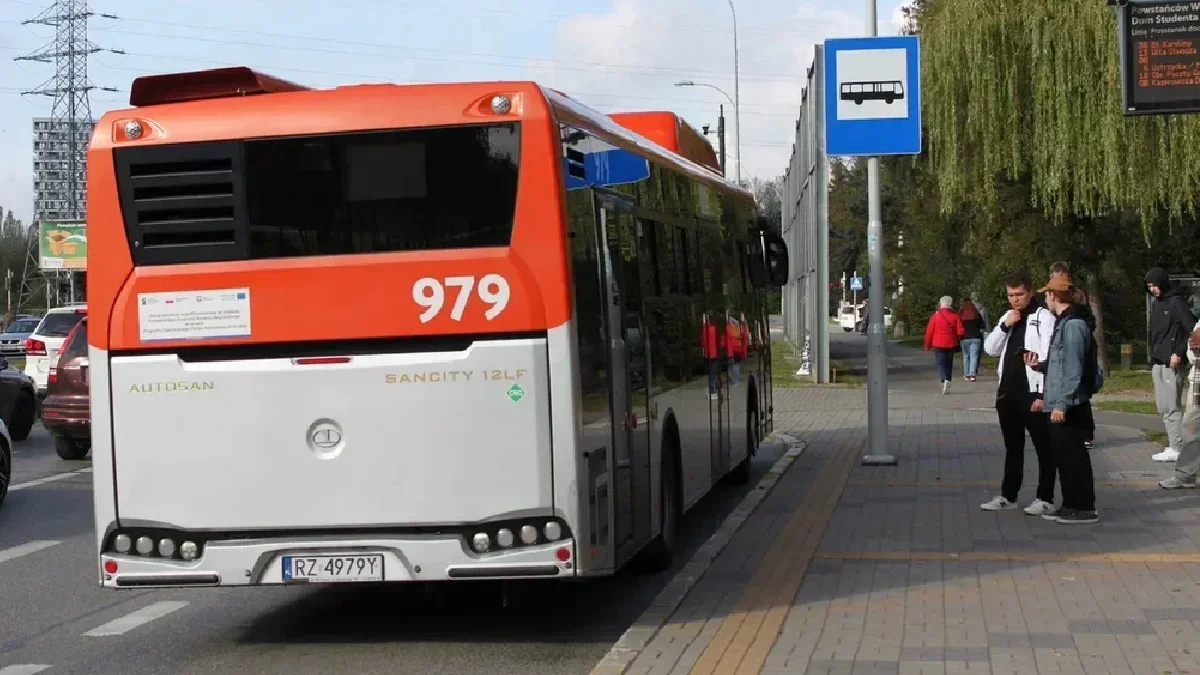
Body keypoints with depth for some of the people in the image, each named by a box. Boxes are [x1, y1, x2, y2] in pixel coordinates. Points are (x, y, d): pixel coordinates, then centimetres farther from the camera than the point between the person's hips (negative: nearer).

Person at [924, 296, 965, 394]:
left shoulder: (936, 316, -7)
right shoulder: (955, 315, 1)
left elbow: (929, 331, -6)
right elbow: (960, 331, -4)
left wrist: (927, 345, 5)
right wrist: (956, 339, 17)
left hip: (938, 344, -3)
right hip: (951, 344, 3)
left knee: (940, 363, -2)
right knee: (949, 364, 13)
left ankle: (945, 380, -27)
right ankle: (947, 384, 14)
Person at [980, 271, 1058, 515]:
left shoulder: (1043, 317, -7)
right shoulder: (1007, 317, 15)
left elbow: (1048, 357, -14)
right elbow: (990, 349, 10)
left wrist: (1043, 393, -19)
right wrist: (1004, 326, -5)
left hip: (1032, 392, -7)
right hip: (1007, 392, 7)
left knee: (1043, 447, 1)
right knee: (1012, 447, 15)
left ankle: (1045, 498, 6)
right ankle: (1008, 496, 21)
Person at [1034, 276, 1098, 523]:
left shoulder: (1072, 325, -16)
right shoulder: (1063, 322, 15)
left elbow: (1073, 369, -21)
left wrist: (1062, 403, -22)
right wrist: (1039, 365, 6)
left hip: (1068, 406, -10)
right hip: (1058, 404, 10)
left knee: (1073, 455, -4)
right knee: (1063, 455, 14)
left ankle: (1085, 507, 2)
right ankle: (1070, 504, 22)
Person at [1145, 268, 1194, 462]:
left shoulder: (1176, 302, -9)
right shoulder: (1156, 303, 16)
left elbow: (1191, 328, -14)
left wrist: (1179, 353, -17)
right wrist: (1152, 355, 14)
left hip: (1171, 363, -9)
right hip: (1157, 362, 9)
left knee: (1172, 406, -8)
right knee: (1162, 406, 10)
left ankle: (1176, 449, -7)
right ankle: (1172, 444, 16)